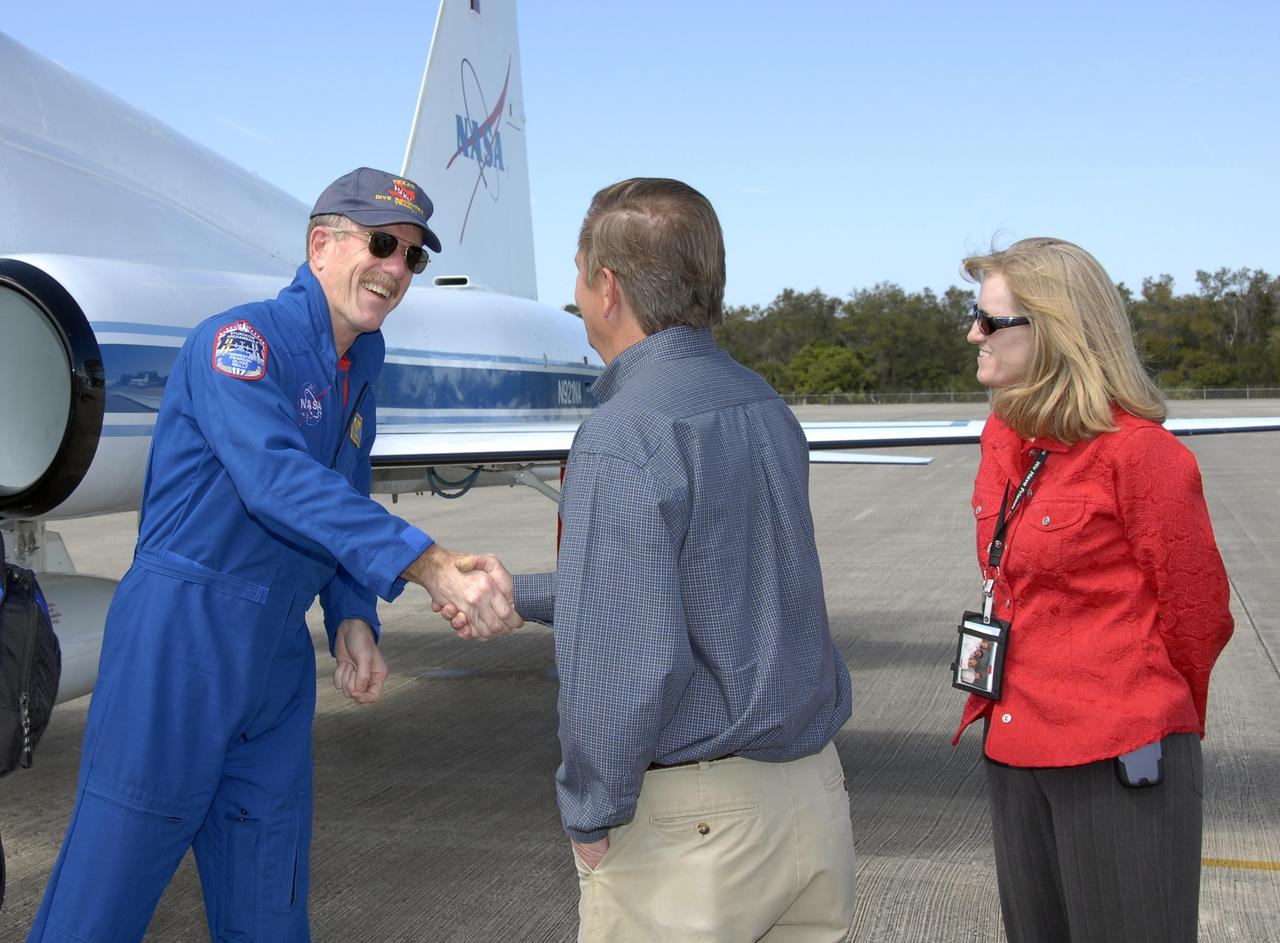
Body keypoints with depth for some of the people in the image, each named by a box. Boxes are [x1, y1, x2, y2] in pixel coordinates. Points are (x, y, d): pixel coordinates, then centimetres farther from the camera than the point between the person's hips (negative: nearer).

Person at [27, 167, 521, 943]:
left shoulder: (359, 373, 13)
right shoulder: (240, 340, -12)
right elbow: (277, 477, -28)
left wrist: (353, 622, 0)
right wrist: (432, 566, -36)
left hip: (279, 661, 8)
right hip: (183, 633, -7)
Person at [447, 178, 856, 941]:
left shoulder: (622, 439, -20)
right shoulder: (765, 409, 7)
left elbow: (627, 658, -25)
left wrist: (590, 814, -10)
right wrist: (518, 594, 26)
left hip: (691, 819, -8)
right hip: (813, 792, 8)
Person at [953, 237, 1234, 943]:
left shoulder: (1137, 450, -15)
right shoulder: (1003, 438, 8)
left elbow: (1197, 610, -7)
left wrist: (1150, 720, 7)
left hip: (1119, 761, -7)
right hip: (1016, 752, 8)